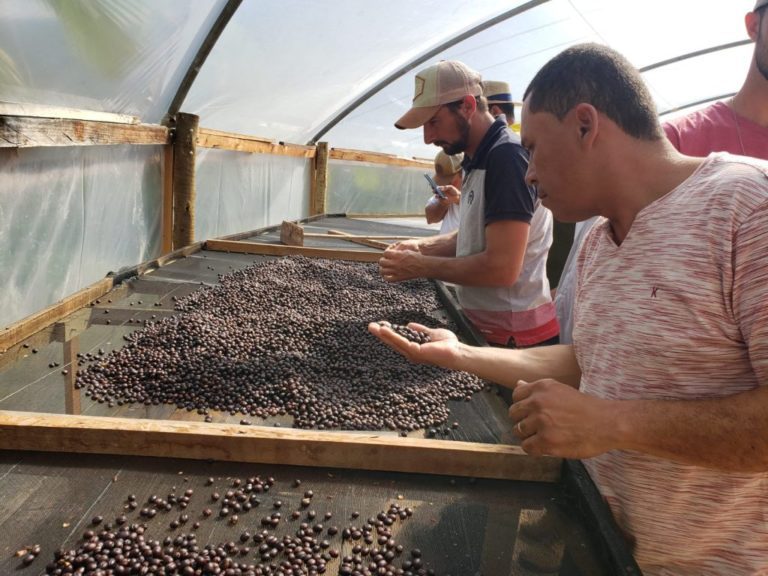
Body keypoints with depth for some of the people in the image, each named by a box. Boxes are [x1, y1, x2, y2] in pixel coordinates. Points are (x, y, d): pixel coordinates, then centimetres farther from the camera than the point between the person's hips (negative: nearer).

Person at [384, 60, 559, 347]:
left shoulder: (507, 155, -21)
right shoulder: (479, 159, 9)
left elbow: (502, 268, -27)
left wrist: (421, 266, -16)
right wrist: (424, 246, 2)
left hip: (516, 336, -9)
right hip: (487, 328, 9)